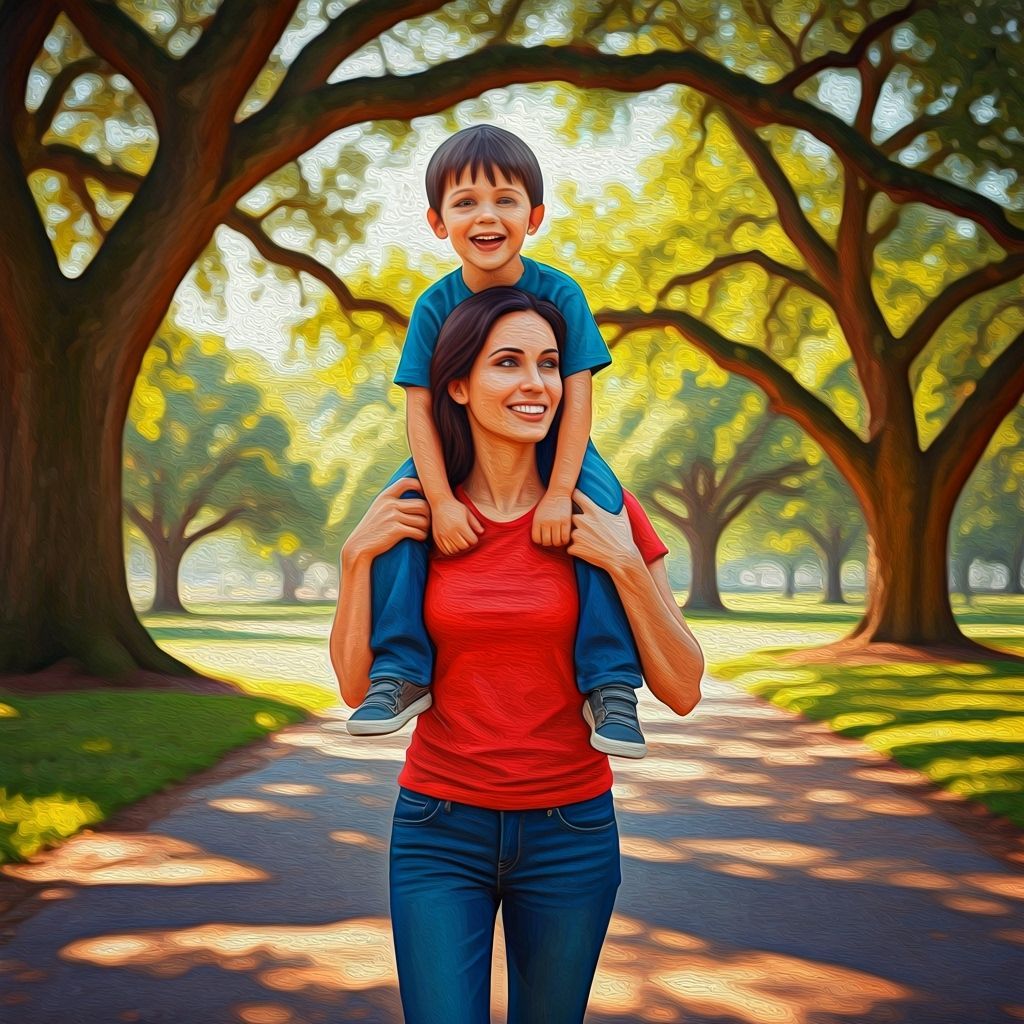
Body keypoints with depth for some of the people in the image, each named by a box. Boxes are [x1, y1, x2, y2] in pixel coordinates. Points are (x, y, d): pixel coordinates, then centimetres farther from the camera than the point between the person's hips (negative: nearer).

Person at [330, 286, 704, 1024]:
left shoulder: (604, 514, -4)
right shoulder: (414, 516, 0)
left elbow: (683, 691, -5)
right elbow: (357, 688, 2)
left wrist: (624, 566, -17)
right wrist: (358, 557, -9)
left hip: (569, 832, 0)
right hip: (441, 832, 0)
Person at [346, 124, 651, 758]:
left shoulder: (560, 294, -15)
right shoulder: (436, 305, -12)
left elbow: (577, 398, -18)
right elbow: (420, 406, -15)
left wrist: (560, 492, -28)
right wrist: (441, 499, -27)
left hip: (552, 447, -1)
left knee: (603, 509, -30)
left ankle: (610, 682, -22)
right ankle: (400, 670, -15)